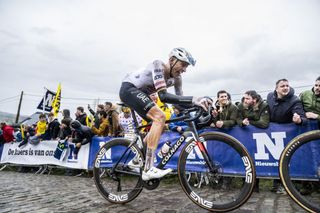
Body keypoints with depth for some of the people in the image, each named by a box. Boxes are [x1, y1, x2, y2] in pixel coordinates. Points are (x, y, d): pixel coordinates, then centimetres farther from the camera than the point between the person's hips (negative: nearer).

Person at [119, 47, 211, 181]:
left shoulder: (176, 78, -2)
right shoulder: (158, 65, -25)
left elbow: (180, 100, 1)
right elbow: (163, 96, -37)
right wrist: (194, 100, -43)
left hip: (139, 92, 9)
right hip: (129, 88, -9)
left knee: (160, 123, 5)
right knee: (160, 117, -26)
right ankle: (149, 169, -26)